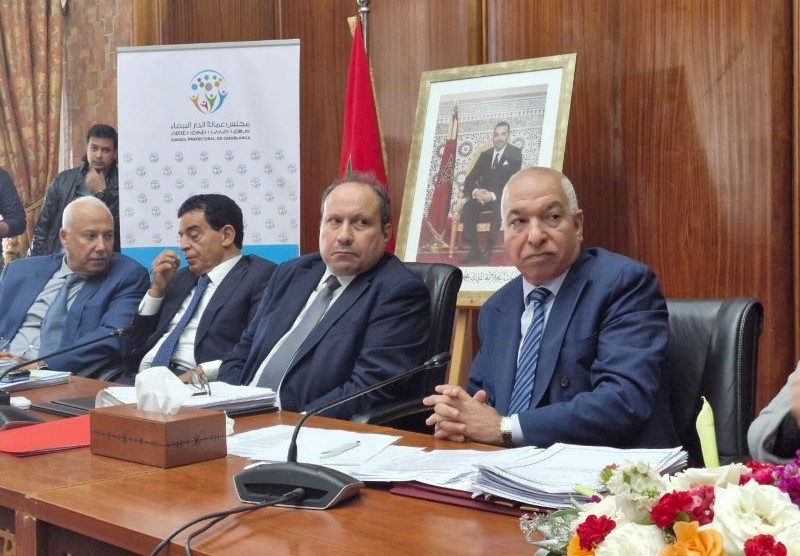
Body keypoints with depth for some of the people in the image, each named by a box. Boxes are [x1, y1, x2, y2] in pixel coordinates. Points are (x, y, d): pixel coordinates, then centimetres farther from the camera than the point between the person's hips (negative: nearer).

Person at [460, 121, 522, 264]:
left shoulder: (515, 154, -4)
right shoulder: (485, 155, 10)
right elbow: (470, 179, 6)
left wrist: (493, 195, -29)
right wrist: (475, 191, -19)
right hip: (484, 195, 4)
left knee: (499, 206, -38)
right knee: (468, 207, -26)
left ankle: (488, 251, -32)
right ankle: (475, 250, -27)